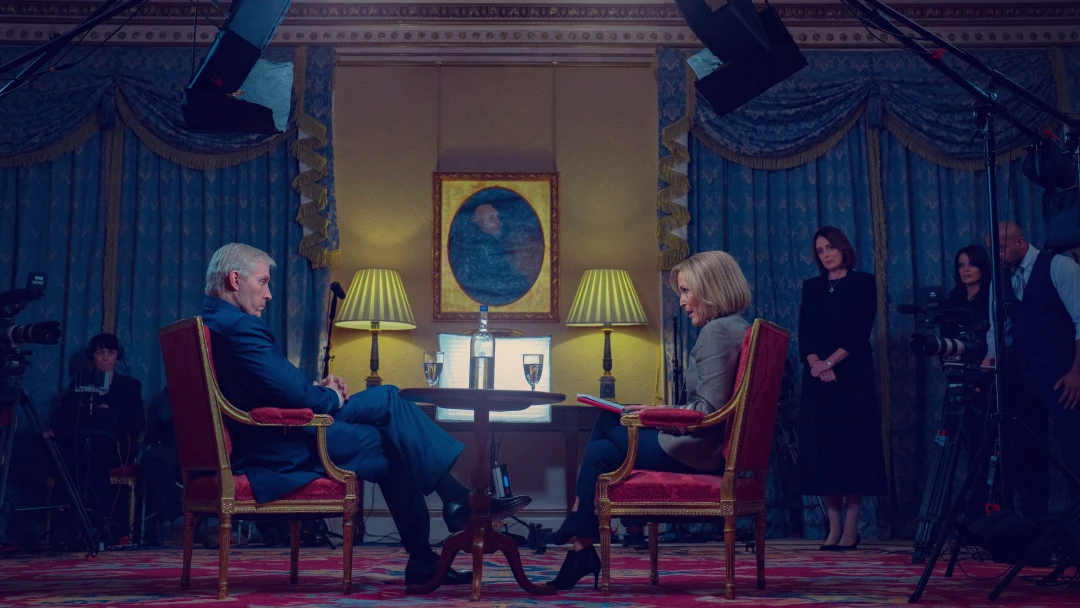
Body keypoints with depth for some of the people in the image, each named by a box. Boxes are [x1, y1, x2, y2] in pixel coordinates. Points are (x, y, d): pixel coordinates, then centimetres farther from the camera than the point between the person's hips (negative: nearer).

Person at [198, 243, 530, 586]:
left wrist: (317, 389, 6)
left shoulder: (209, 323, 13)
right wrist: (332, 398, -3)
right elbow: (296, 396, -24)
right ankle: (460, 499, 3)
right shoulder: (241, 327, -21)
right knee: (388, 400, -7)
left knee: (387, 444, 12)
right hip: (285, 449, -11)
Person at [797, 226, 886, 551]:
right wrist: (816, 364, -11)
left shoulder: (863, 283, 4)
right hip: (817, 377, 4)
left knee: (852, 446, -5)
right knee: (822, 448, -1)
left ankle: (851, 528, -4)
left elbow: (860, 331, -6)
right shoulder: (812, 287, 15)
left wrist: (831, 362, -14)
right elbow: (804, 332, 6)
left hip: (852, 375, -4)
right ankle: (834, 527, 2)